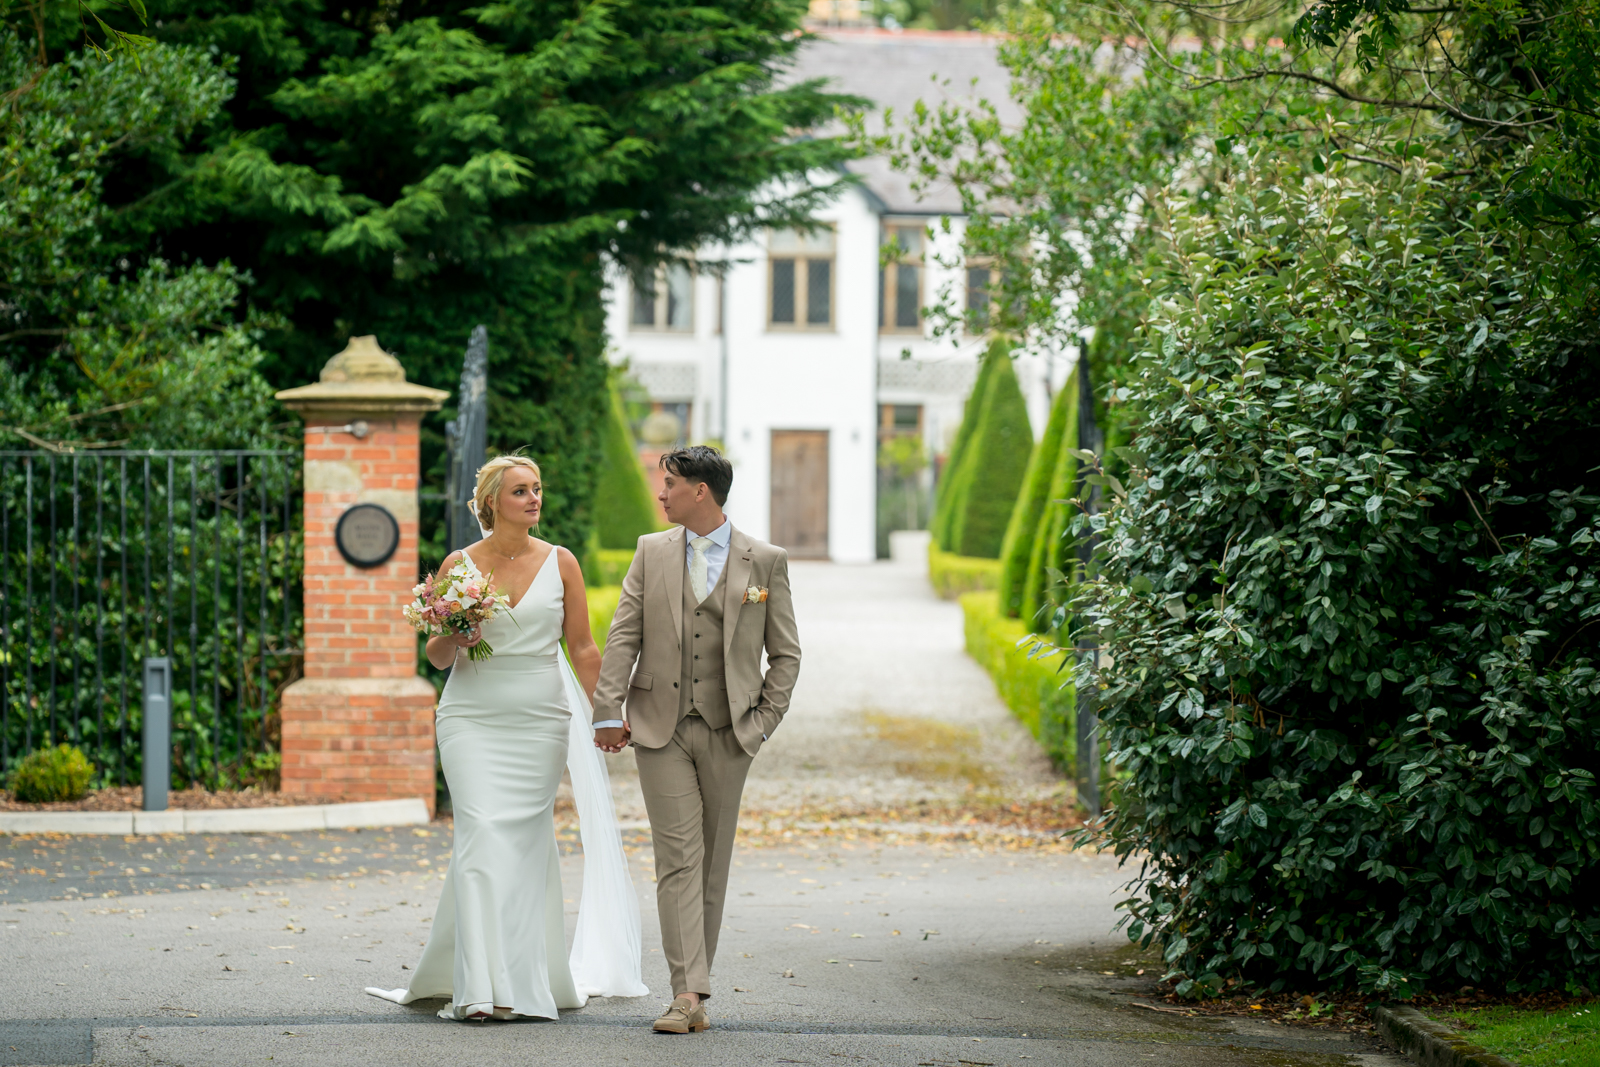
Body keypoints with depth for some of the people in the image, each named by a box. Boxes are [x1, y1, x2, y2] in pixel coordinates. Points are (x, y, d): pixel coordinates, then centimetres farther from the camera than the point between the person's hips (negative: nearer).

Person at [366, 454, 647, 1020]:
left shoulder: (560, 563, 5)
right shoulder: (460, 565, 4)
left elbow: (583, 649, 8)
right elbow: (436, 656, 10)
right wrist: (452, 640, -12)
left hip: (541, 720, 1)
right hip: (473, 719, -1)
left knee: (525, 842, 1)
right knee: (482, 837, -12)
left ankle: (521, 978, 12)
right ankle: (482, 988, -14)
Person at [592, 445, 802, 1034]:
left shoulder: (765, 561, 3)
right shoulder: (651, 552, 8)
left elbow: (785, 653, 7)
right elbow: (623, 637, 5)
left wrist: (765, 721, -1)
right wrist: (609, 712, -4)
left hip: (728, 732, 0)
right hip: (661, 726, 0)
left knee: (713, 862, 5)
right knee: (678, 859, -7)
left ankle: (696, 977, 15)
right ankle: (689, 994, -14)